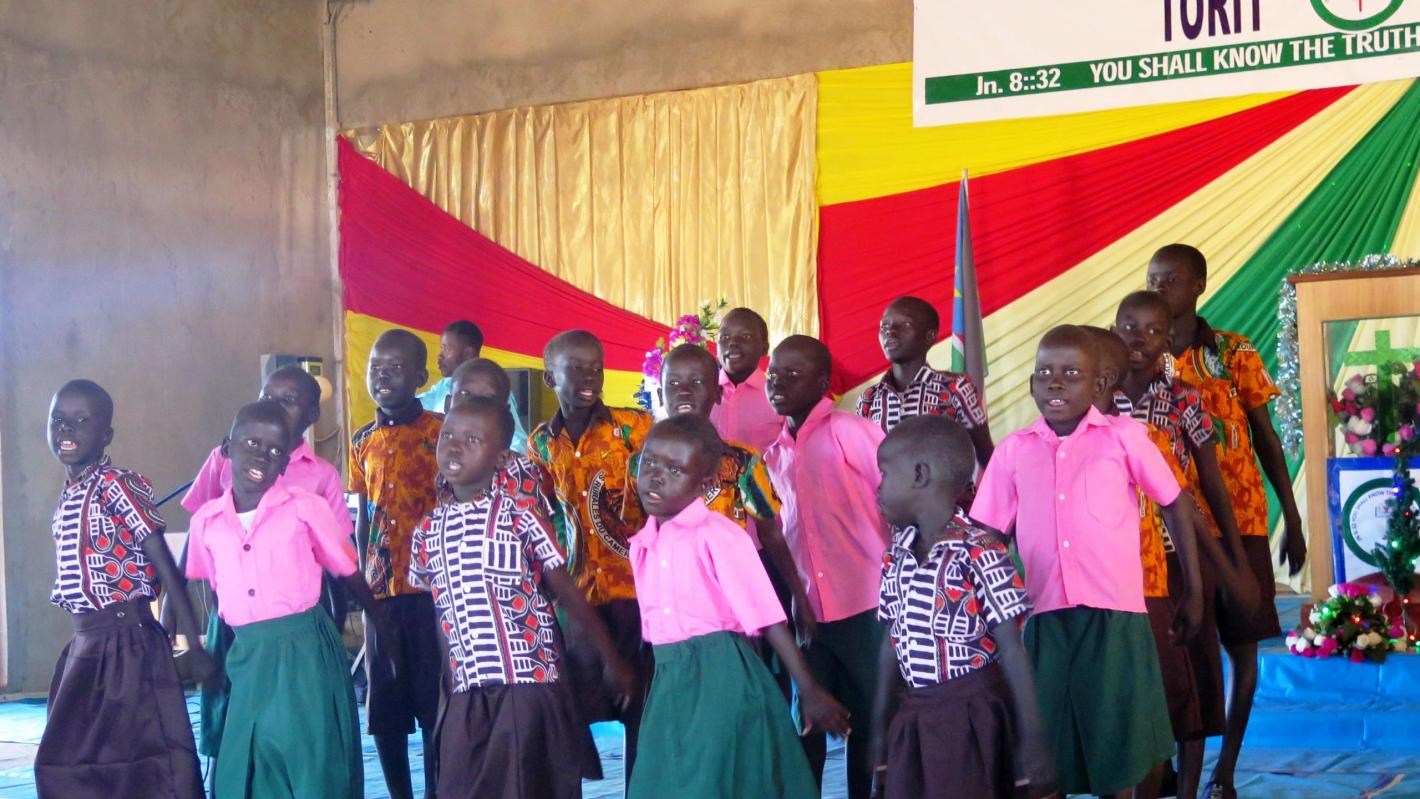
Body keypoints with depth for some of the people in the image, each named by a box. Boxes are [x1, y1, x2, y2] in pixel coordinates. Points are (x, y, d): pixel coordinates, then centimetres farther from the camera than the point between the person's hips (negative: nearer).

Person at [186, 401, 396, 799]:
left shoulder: (305, 508, -5)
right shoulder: (205, 521, 4)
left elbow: (349, 574, 3)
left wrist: (386, 632, 8)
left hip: (304, 649, -3)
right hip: (247, 656, 3)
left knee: (312, 765, 0)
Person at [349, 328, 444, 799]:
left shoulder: (441, 432, -4)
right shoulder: (362, 443, 12)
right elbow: (363, 519, 16)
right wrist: (362, 586, 8)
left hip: (431, 588, -5)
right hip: (382, 593, 5)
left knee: (434, 704, -2)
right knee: (384, 709, 9)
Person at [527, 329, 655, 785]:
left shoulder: (633, 427, -2)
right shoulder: (540, 444, 7)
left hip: (636, 584, -3)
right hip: (577, 591, 3)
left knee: (641, 705, 0)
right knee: (575, 702, 5)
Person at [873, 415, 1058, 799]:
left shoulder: (979, 554, -15)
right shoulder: (896, 556, 7)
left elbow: (1012, 651, -14)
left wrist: (1032, 741, -15)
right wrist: (880, 725, 18)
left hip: (971, 714, -7)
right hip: (914, 717, 7)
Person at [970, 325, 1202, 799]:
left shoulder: (1123, 437, 1)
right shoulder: (1014, 451, 7)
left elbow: (1175, 507, 8)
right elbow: (985, 535, 10)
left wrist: (1194, 593, 8)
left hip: (1113, 616, -2)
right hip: (1045, 618, 2)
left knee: (1115, 746, 5)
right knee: (1044, 750, 6)